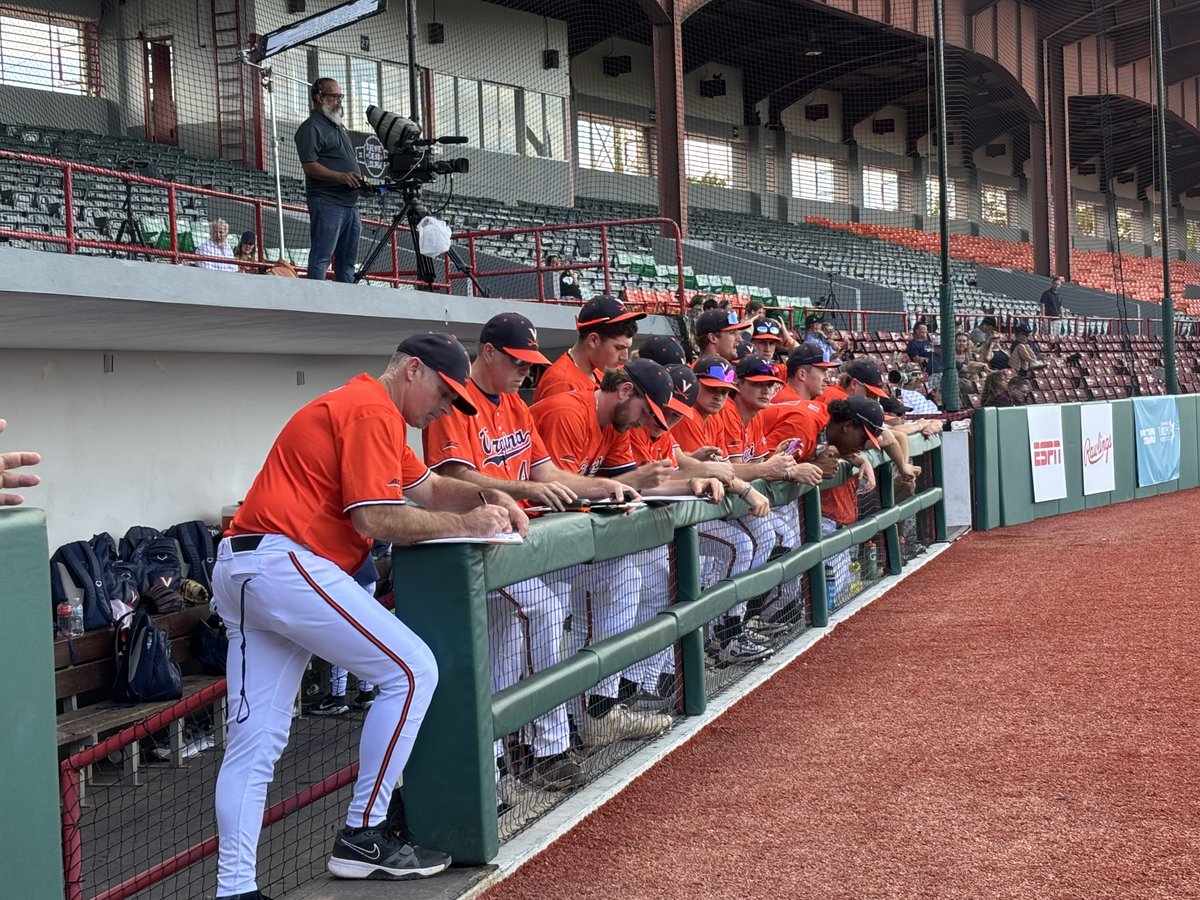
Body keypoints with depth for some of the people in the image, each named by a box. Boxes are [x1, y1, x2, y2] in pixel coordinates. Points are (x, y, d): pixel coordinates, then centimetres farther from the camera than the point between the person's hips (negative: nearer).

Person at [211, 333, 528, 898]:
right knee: (411, 670, -7)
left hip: (241, 573, 11)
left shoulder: (362, 409, 25)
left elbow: (429, 488, 26)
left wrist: (489, 499, 9)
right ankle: (362, 838, -1)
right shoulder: (372, 411, -9)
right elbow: (376, 518, -17)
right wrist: (466, 525, -8)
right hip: (286, 562, -11)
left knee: (255, 745, 7)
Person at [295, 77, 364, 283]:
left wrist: (359, 181, 11)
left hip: (350, 202, 9)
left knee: (347, 260, 9)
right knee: (320, 259, -10)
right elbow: (310, 166, -16)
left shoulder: (339, 126, 23)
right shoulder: (311, 128, -5)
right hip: (327, 202, -9)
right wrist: (340, 177, -26)